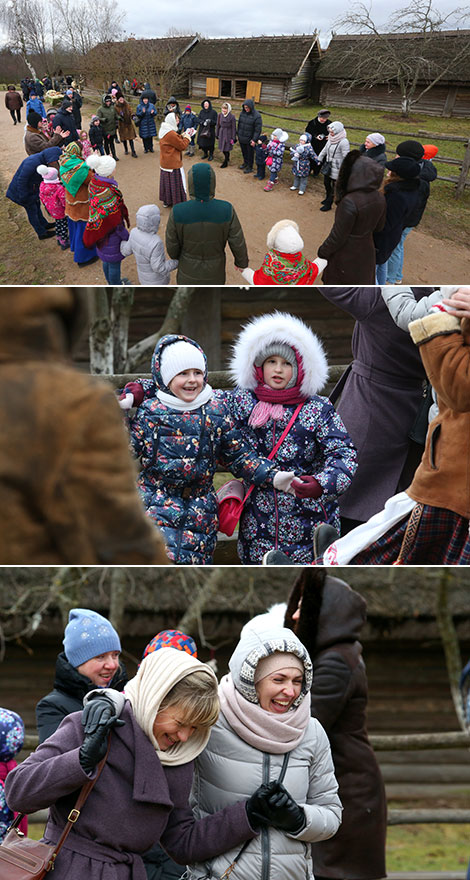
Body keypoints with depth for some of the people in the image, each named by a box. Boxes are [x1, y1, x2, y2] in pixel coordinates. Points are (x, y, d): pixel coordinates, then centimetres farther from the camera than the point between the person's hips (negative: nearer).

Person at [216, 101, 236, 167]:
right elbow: (218, 125, 9)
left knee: (226, 149, -2)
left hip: (228, 134, -5)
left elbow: (233, 128, -10)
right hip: (221, 134, 5)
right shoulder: (220, 115, -3)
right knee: (222, 148, 13)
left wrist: (233, 138, -9)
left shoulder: (232, 117, -15)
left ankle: (225, 162, 14)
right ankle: (227, 158, 39)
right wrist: (217, 134, 11)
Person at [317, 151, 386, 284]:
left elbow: (337, 236, -25)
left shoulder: (350, 202, -35)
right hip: (366, 251, 6)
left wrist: (323, 252, -10)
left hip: (346, 253, -6)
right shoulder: (379, 197, -13)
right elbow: (379, 227, 3)